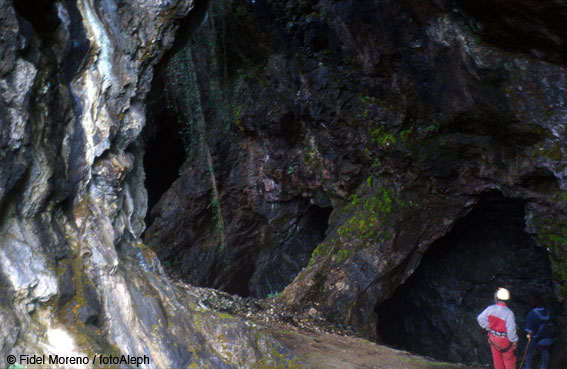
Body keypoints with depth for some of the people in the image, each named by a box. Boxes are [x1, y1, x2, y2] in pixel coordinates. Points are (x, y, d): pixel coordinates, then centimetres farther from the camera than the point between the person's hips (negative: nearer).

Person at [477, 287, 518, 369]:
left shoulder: (491, 308, -13)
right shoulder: (508, 312, -27)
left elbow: (480, 318, -1)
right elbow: (511, 329, -26)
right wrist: (514, 340, -10)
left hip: (493, 337, 5)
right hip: (504, 340, -4)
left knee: (497, 358, 20)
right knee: (509, 359, 13)